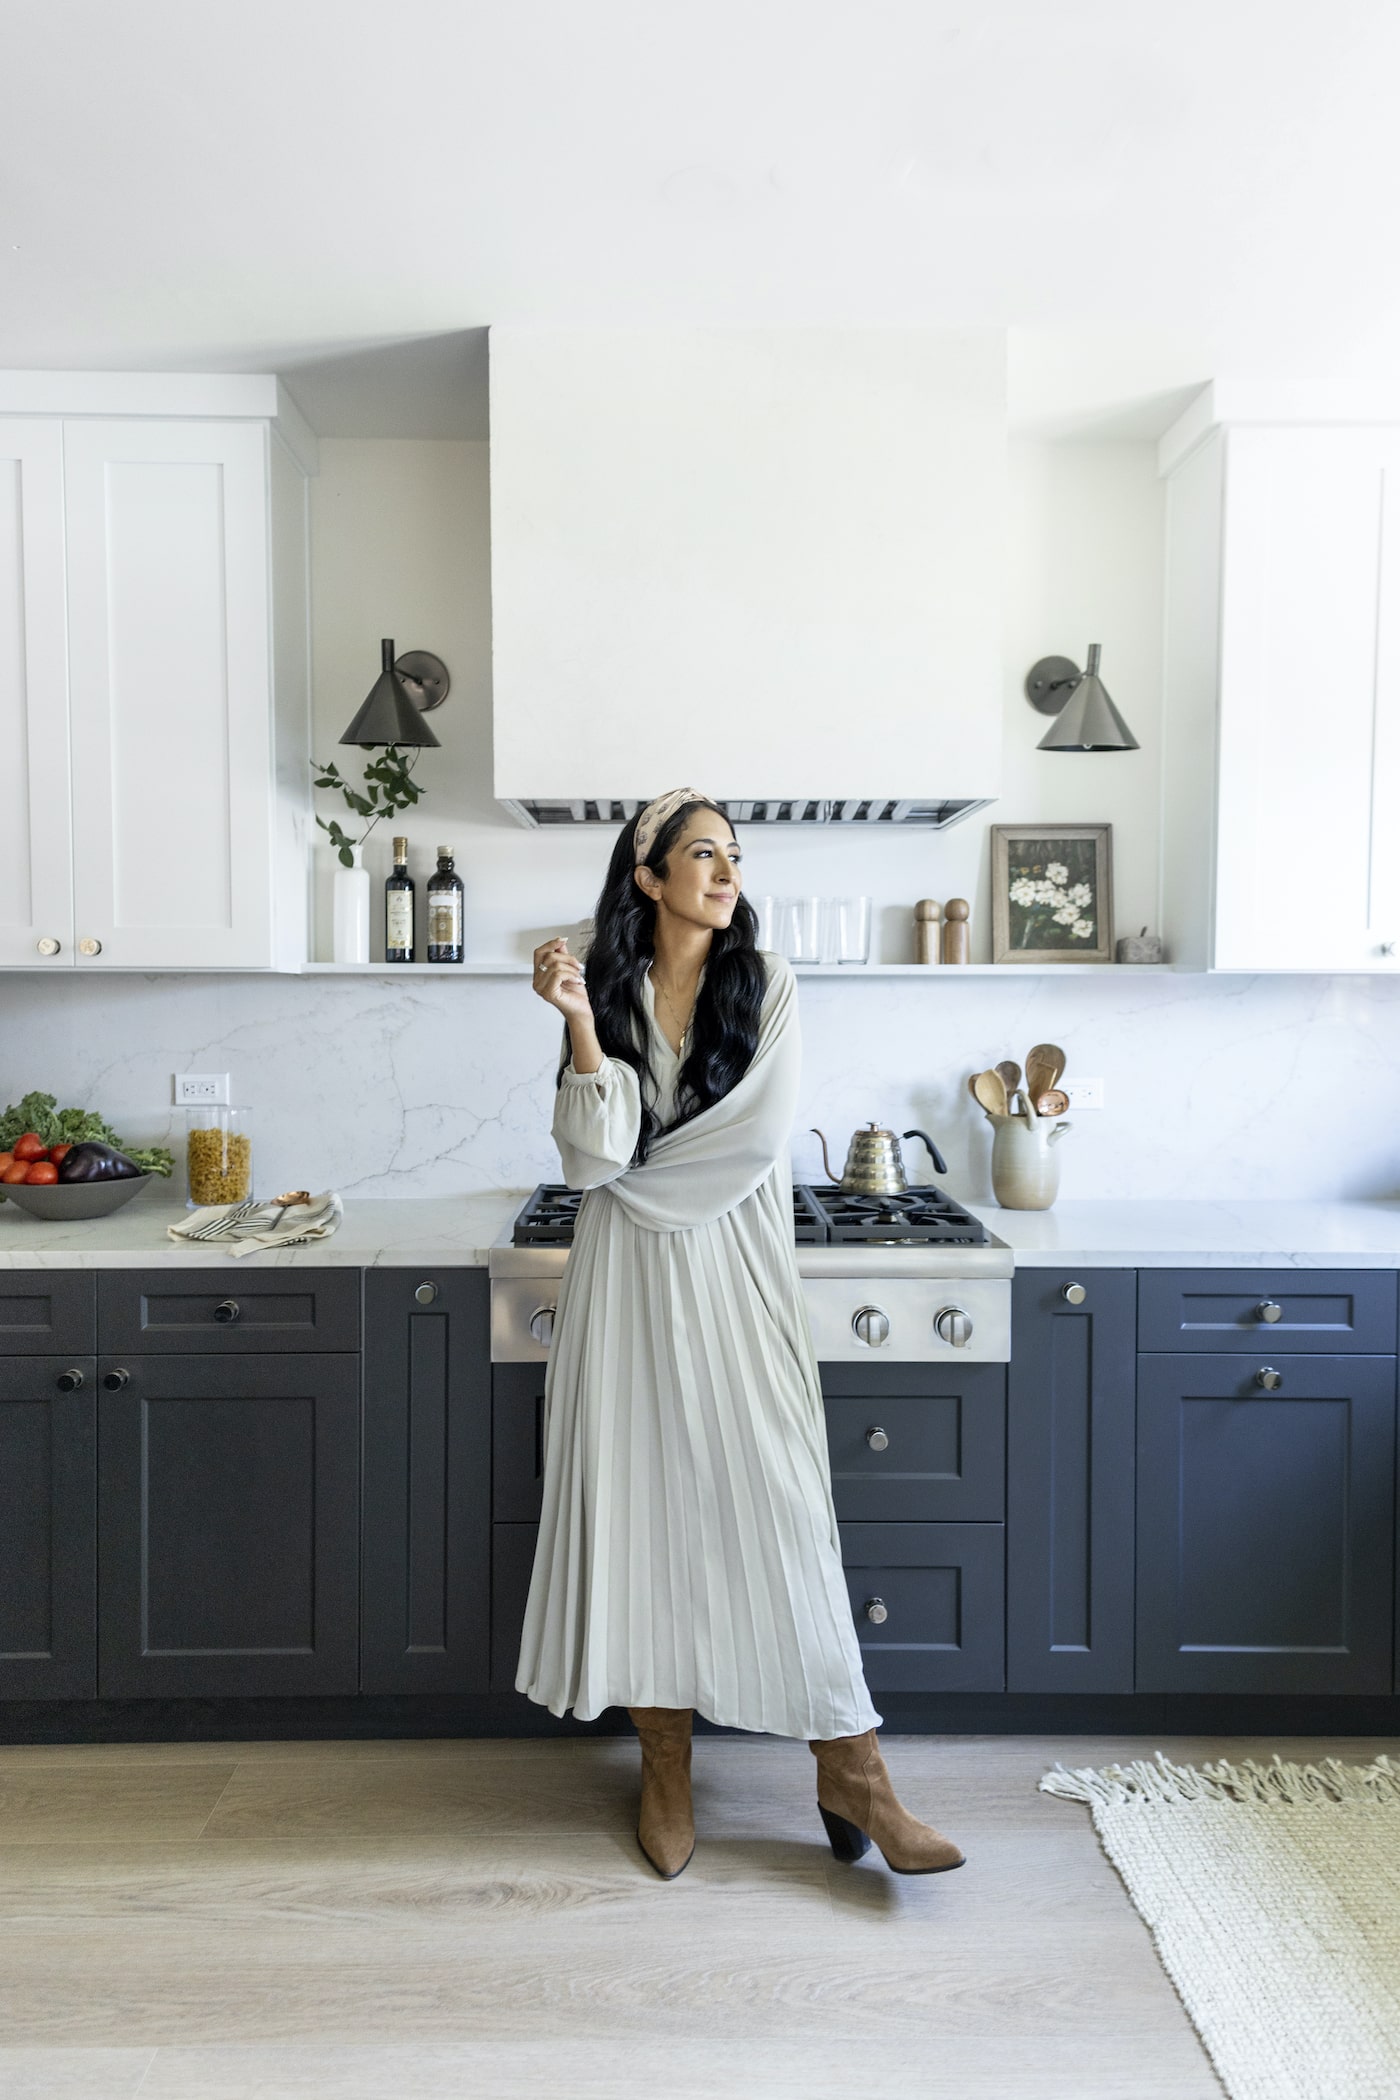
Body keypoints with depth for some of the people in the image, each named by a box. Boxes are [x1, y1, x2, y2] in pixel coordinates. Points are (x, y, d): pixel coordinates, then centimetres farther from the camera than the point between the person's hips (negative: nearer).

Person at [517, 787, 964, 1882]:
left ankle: (852, 1774, 14)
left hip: (737, 1275, -1)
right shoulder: (611, 989, 3)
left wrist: (636, 1173, -5)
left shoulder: (766, 984, 0)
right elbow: (595, 1159, -9)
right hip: (630, 1284, 1)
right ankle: (665, 1766, 25)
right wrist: (579, 1019, -16)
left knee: (779, 1504, 0)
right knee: (641, 1503, 7)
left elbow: (757, 1136, -11)